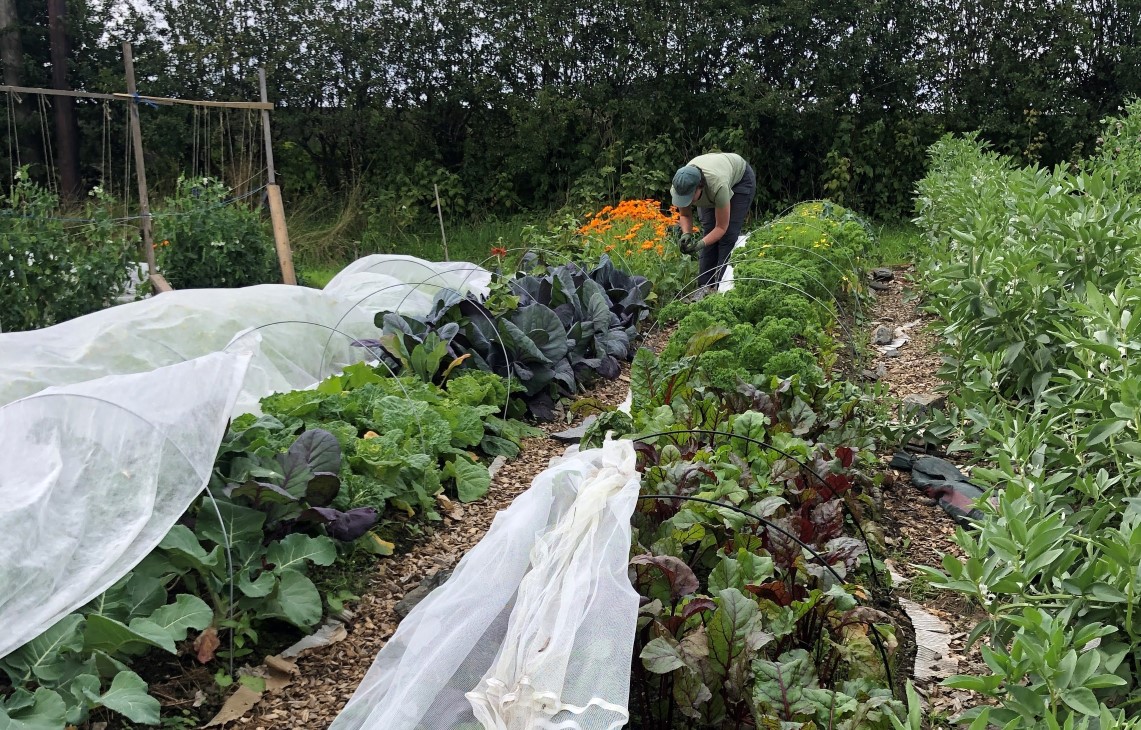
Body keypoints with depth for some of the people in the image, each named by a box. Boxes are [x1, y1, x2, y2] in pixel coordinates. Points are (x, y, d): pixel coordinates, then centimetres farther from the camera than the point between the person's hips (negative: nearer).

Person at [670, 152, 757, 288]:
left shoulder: (718, 186, -46)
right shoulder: (679, 187, -33)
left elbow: (721, 227, -33)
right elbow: (685, 215, -12)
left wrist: (701, 244, -46)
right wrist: (686, 234, -31)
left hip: (740, 178, -4)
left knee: (729, 234, -15)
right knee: (708, 231, -5)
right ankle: (704, 285, 1)